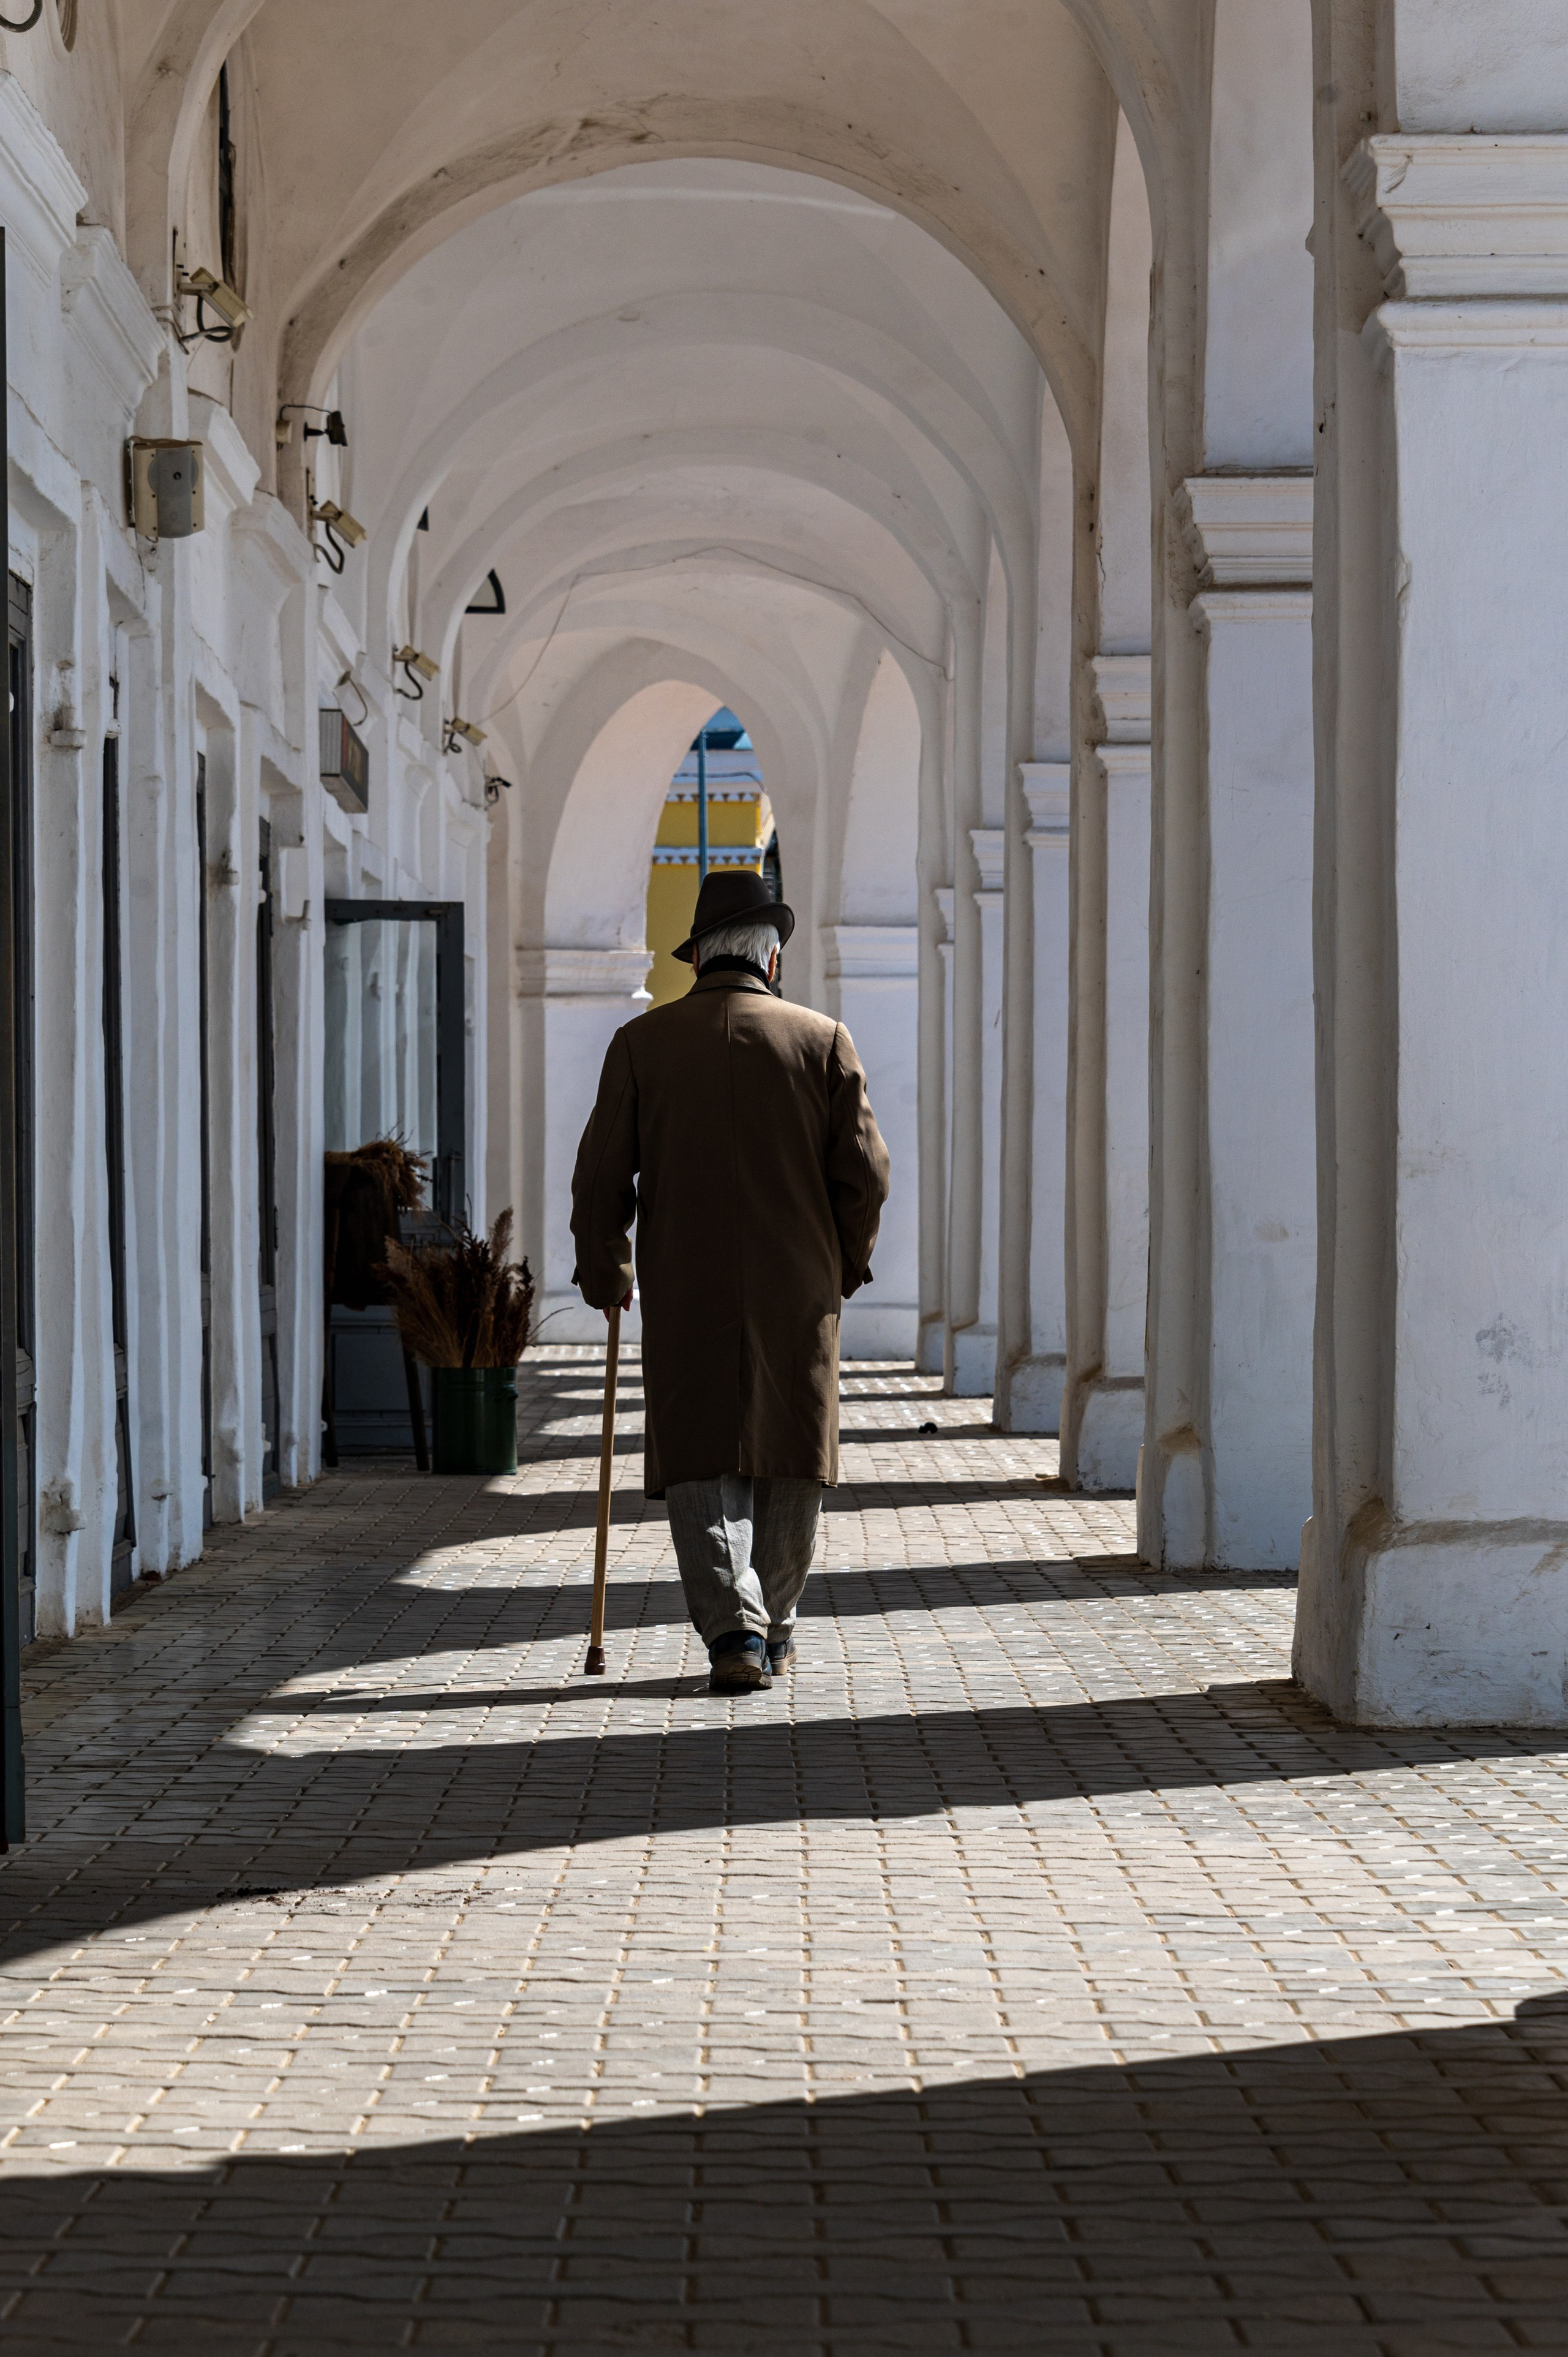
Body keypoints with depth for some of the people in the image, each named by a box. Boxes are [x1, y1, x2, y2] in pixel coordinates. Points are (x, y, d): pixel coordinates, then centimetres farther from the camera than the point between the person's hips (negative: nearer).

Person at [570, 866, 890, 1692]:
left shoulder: (642, 1043, 0)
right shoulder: (822, 1041, 0)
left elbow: (600, 1177, 0)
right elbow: (865, 1171, 0)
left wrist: (602, 1273, 13)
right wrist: (845, 1262, 15)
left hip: (686, 1292, -1)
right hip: (798, 1291, 1)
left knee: (702, 1463, 2)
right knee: (790, 1457, 14)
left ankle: (733, 1628, -15)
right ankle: (774, 1631, 22)